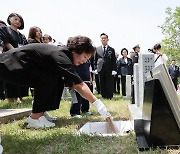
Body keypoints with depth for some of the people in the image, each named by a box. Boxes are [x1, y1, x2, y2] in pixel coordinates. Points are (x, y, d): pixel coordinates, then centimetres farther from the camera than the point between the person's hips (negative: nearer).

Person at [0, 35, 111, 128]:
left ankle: (39, 113, 9)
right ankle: (35, 118, -11)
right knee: (50, 80, -22)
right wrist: (98, 103, -32)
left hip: (23, 67, 9)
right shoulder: (60, 57, -23)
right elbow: (79, 85, -30)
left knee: (58, 81, 2)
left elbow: (75, 84, 6)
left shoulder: (64, 55, 5)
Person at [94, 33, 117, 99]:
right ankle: (103, 96, 14)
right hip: (100, 70, 2)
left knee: (109, 85, 0)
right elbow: (95, 60, 12)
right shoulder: (97, 49, 11)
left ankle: (109, 97, 9)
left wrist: (114, 70, -7)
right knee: (102, 85, 5)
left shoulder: (111, 50, 6)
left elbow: (114, 61, 3)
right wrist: (95, 68, 2)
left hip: (109, 71, -1)